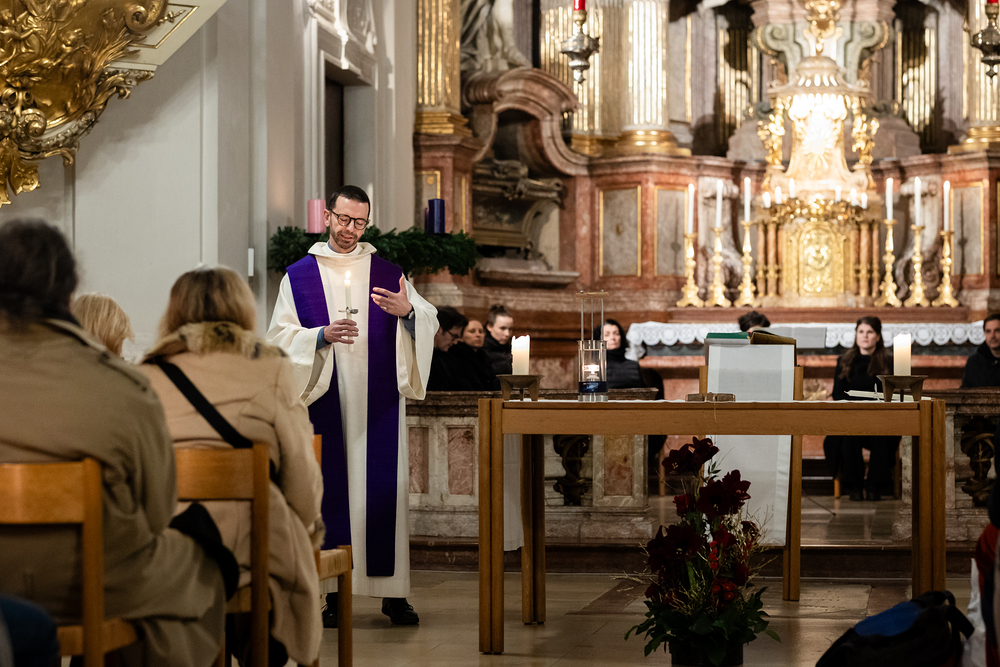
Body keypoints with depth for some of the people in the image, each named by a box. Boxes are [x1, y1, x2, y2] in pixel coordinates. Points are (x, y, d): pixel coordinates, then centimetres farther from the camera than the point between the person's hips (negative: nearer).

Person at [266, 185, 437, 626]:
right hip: (325, 403, -1)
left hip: (378, 404, 1)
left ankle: (393, 592, 2)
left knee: (385, 489, -3)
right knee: (329, 488, -2)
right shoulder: (299, 276, 8)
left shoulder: (388, 274, 11)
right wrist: (322, 336, -16)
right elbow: (280, 337, 1)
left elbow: (431, 322, 4)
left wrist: (409, 311, -18)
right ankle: (330, 593, 3)